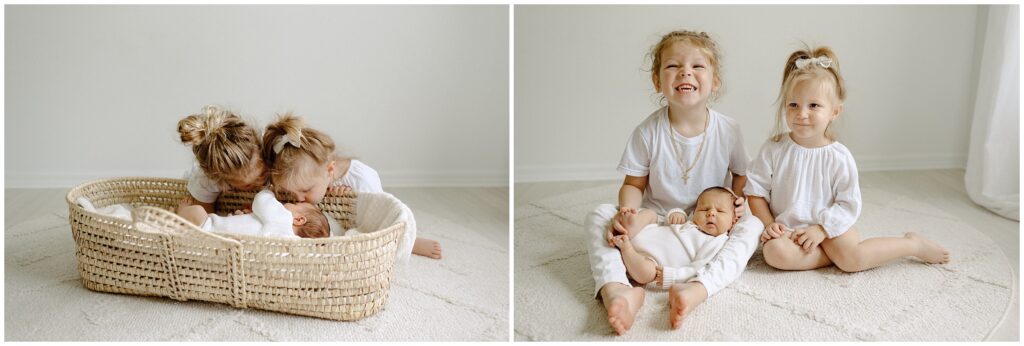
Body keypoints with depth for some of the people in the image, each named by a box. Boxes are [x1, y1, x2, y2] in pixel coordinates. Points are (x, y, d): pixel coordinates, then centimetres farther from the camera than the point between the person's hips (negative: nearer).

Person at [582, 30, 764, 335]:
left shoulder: (728, 130, -7)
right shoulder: (648, 132, -10)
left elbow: (740, 174, 10)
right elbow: (634, 184, -2)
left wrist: (740, 200, -12)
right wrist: (627, 211, -24)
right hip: (656, 220, 0)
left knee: (752, 225, -28)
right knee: (598, 215, -22)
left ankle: (698, 289, -47)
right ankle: (615, 289, -49)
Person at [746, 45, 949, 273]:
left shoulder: (839, 157, -10)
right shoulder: (774, 149, -8)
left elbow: (848, 205, -7)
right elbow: (756, 192, -3)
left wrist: (821, 229, -18)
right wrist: (768, 225, -15)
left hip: (830, 226, -1)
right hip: (787, 230, 1)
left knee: (853, 260, -24)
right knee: (774, 252, -30)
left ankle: (913, 244, 3)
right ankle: (836, 253, -12)